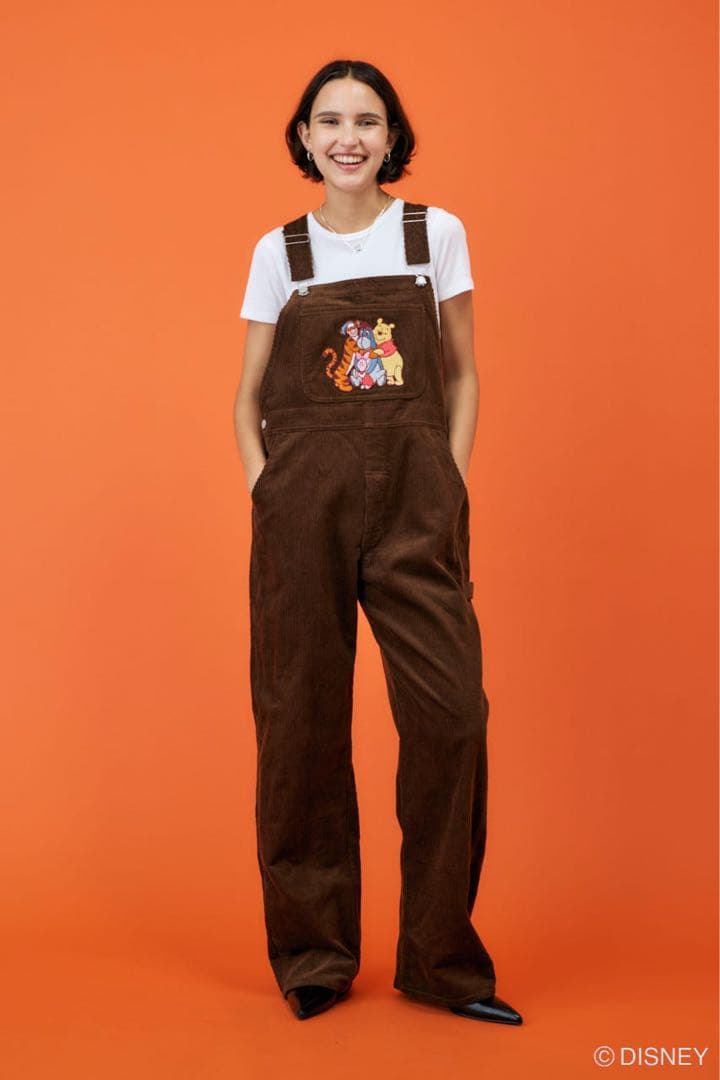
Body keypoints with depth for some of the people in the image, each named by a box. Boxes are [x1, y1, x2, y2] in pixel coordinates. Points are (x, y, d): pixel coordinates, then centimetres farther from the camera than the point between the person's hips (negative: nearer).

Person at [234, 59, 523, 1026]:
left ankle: (443, 960, 8)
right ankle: (313, 954, 18)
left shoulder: (438, 234, 8)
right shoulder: (279, 251, 9)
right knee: (301, 718, 2)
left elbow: (462, 377, 11)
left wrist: (452, 487, -1)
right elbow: (249, 399, 12)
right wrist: (266, 491, -3)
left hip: (416, 494, 0)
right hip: (303, 499, 1)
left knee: (451, 712, -8)